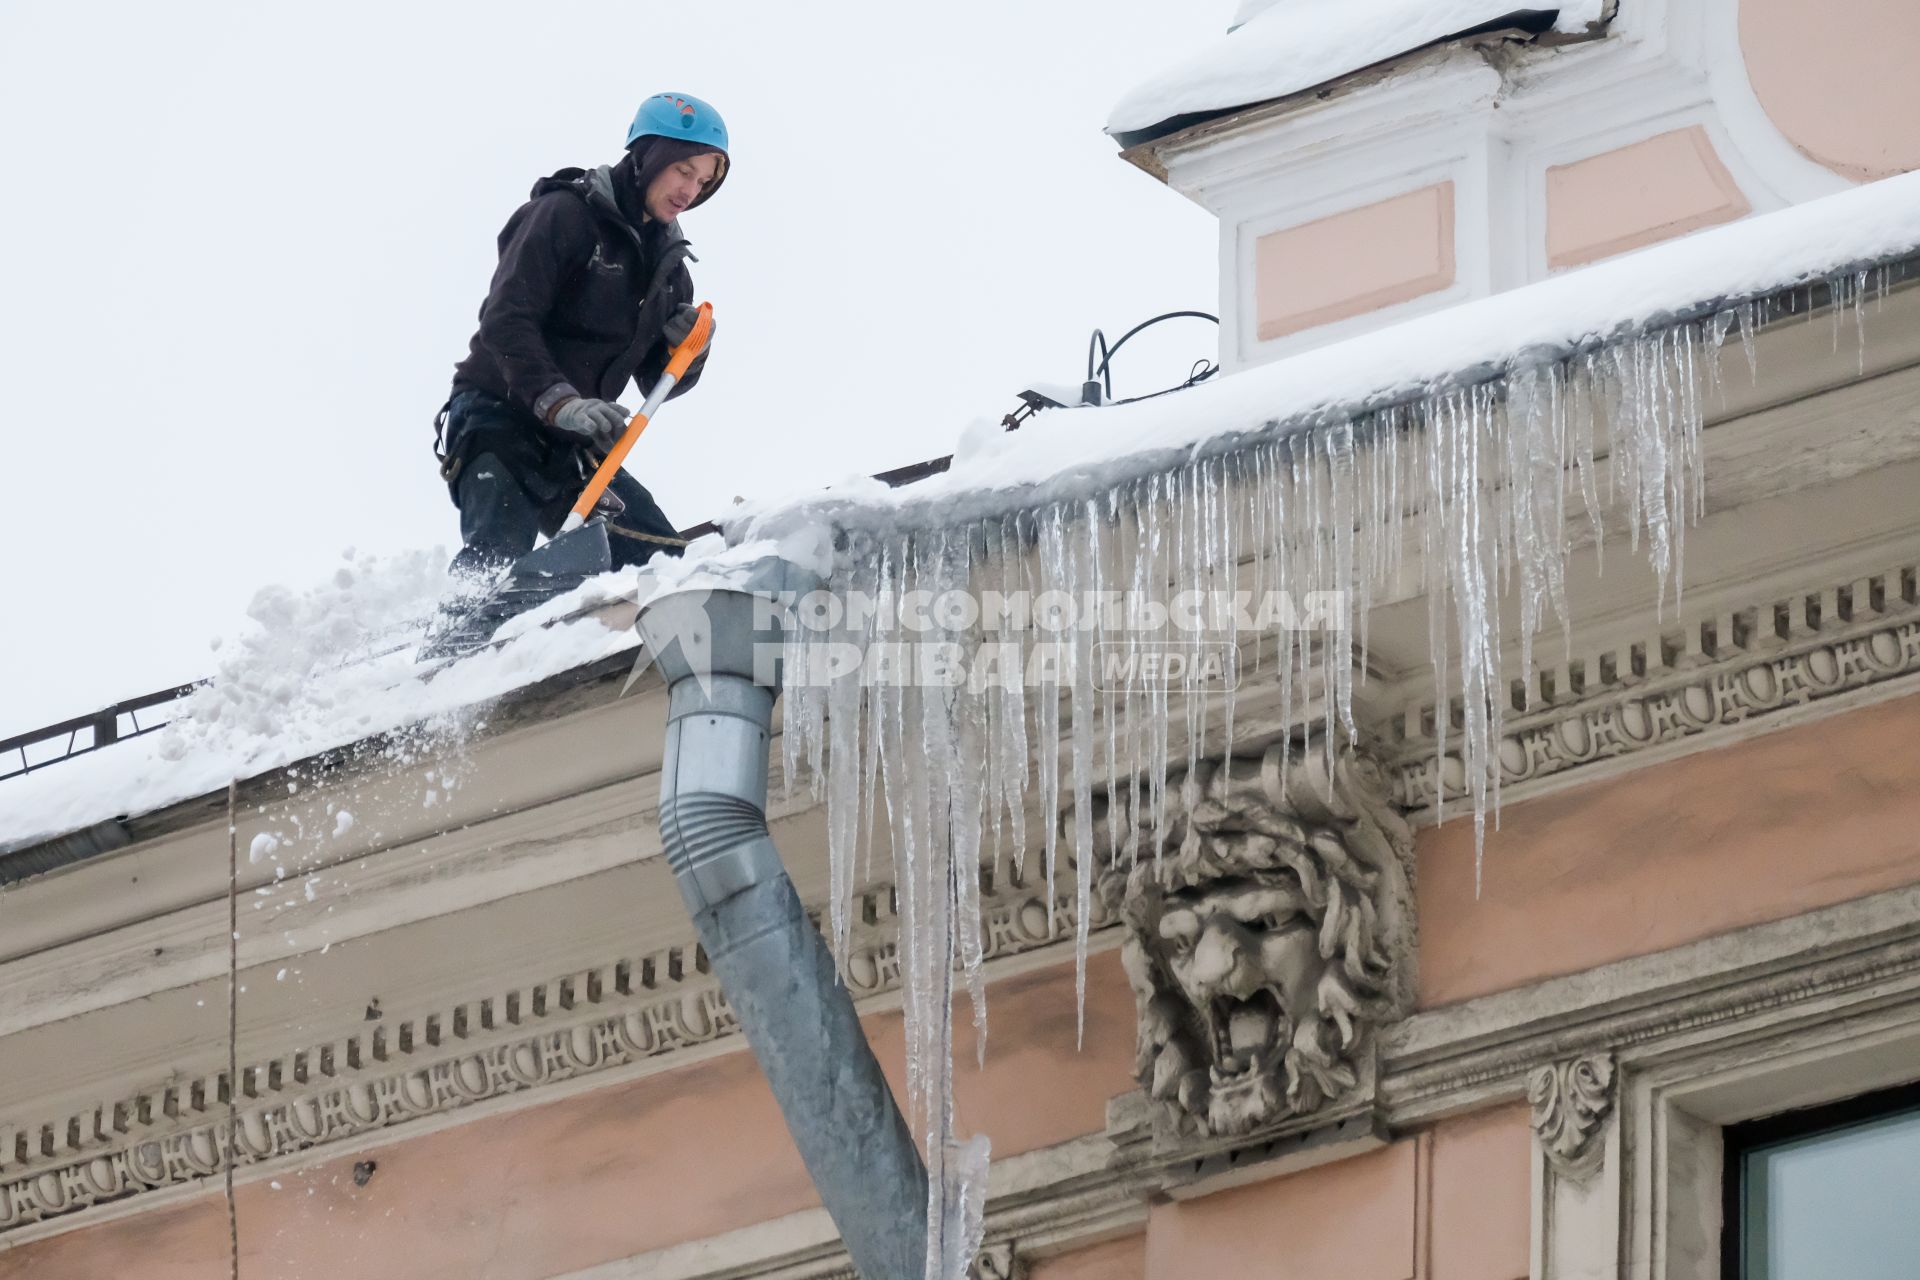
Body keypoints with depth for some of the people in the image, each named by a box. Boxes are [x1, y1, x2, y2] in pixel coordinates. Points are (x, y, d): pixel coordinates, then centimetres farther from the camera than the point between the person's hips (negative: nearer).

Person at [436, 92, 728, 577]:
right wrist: (560, 402, -32)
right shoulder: (564, 214, -9)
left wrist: (686, 348, -7)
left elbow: (657, 382, 17)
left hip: (569, 447, 8)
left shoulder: (666, 261, 14)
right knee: (495, 561, -30)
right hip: (498, 419, -8)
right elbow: (505, 322, -19)